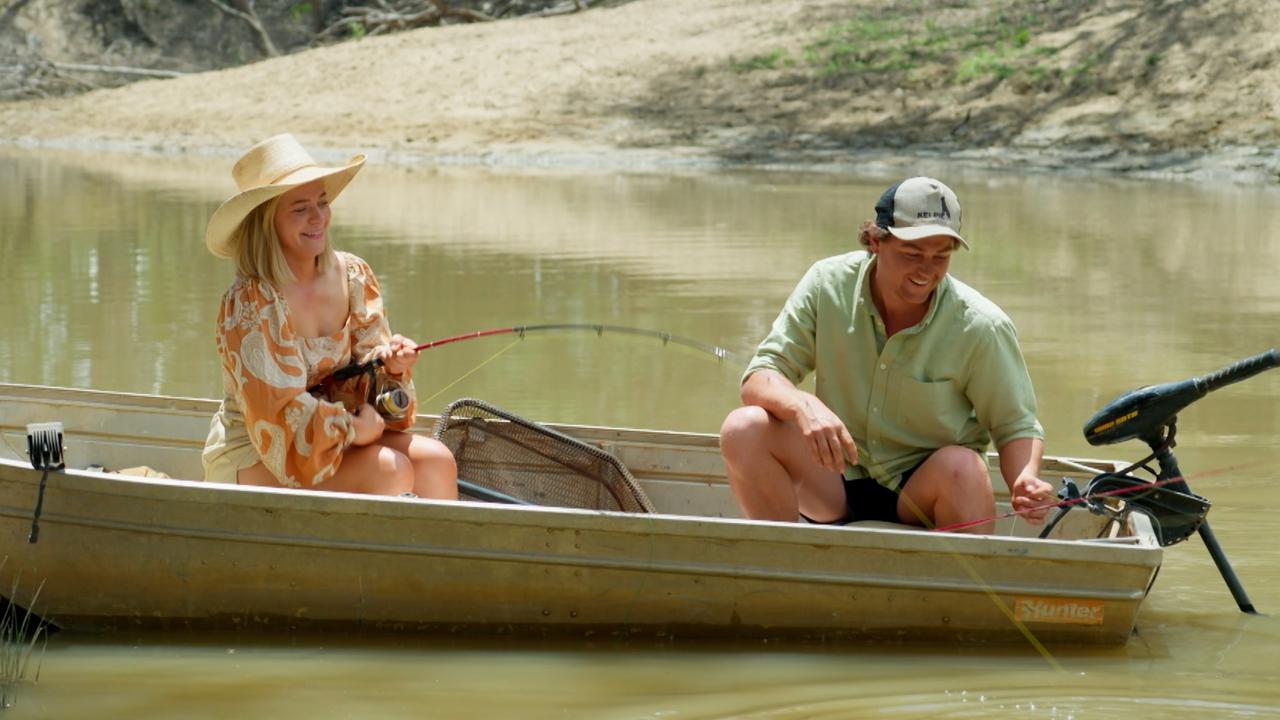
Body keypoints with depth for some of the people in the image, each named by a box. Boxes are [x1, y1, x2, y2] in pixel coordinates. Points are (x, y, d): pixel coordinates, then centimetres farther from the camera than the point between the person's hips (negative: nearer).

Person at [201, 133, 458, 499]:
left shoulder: (353, 276, 0)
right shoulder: (248, 304, -19)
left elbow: (364, 375, 5)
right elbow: (277, 413, -21)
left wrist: (391, 365, -17)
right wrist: (355, 427, -16)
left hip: (335, 435, 7)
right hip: (251, 461, -7)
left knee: (435, 461, -16)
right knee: (388, 469, -25)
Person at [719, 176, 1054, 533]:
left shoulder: (981, 326, -13)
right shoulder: (828, 284, -9)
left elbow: (1016, 426, -5)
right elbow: (760, 377, -10)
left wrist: (1025, 481, -29)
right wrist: (805, 406, -34)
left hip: (922, 495, -2)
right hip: (838, 483, 2)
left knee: (961, 466, -35)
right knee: (744, 428, -23)